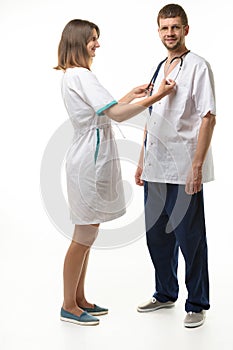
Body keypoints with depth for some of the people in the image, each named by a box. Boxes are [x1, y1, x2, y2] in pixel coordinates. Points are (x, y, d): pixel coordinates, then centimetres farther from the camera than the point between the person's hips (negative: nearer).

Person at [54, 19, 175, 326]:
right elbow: (116, 114, -21)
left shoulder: (71, 75, 16)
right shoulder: (81, 75, -15)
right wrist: (156, 97, -19)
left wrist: (131, 95, 17)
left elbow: (104, 111, 21)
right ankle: (69, 307, 10)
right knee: (84, 237, -2)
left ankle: (79, 299, 25)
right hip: (90, 161, -10)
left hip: (88, 160, 10)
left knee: (87, 236, 15)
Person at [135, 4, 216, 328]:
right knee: (156, 235, 15)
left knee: (189, 238, 1)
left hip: (183, 169, -7)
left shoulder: (198, 67, -6)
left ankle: (197, 304, 15)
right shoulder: (159, 69, 16)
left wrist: (197, 165, -19)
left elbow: (208, 118, -12)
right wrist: (142, 160, 17)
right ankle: (165, 293, 32)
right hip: (155, 168, 7)